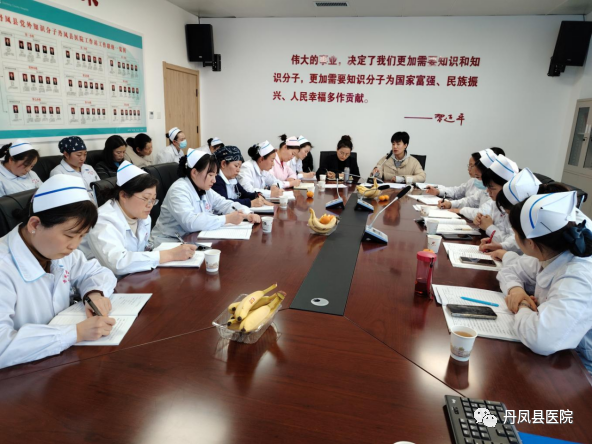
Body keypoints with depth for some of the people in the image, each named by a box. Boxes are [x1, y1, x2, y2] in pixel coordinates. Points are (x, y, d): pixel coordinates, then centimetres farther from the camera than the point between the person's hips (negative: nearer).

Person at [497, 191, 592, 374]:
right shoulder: (550, 256, -9)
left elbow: (541, 338, -45)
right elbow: (509, 271, 6)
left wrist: (522, 308, -24)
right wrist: (515, 289, -15)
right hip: (556, 354, 6)